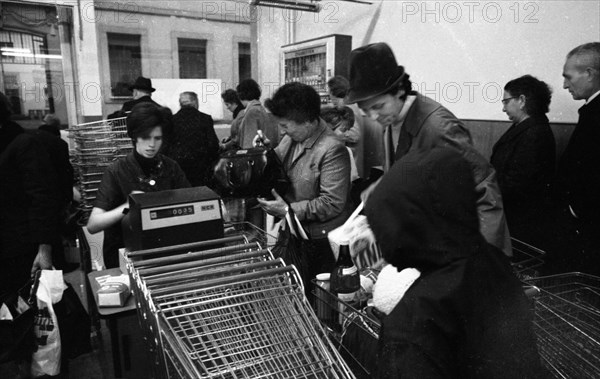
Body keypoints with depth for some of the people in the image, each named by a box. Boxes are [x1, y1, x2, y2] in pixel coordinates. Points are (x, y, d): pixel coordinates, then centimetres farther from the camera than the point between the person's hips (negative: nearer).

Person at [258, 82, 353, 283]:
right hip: (296, 233, 7)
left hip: (322, 242, -7)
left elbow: (332, 203, -23)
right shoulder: (291, 139, 3)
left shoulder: (332, 150, -22)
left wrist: (288, 210, -22)